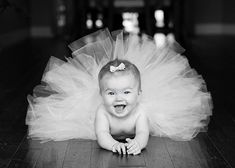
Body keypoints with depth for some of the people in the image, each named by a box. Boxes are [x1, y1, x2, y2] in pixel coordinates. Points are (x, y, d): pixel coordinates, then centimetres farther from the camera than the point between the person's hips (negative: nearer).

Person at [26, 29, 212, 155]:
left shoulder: (140, 112, -40)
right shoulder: (101, 112, -41)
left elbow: (143, 133, -51)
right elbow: (101, 135, -51)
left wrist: (137, 143, -77)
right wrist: (113, 144, -75)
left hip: (132, 138, 0)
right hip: (111, 140, 1)